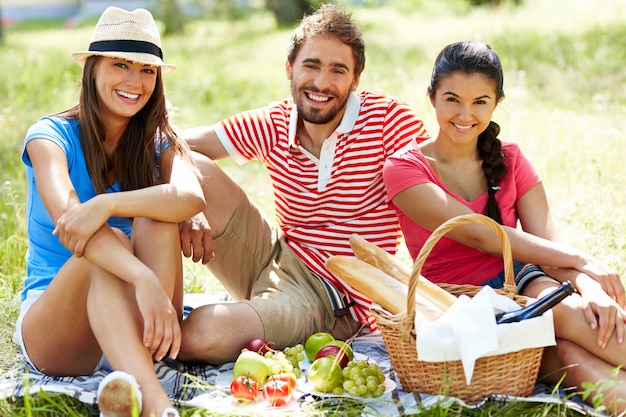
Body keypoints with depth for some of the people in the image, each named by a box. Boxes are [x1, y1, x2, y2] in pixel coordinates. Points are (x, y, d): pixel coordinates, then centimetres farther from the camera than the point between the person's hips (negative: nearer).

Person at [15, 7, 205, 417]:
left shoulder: (160, 143, 3)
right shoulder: (51, 136, -6)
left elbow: (192, 197, -22)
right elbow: (67, 219, -28)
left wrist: (108, 204, -39)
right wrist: (144, 279, -44)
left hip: (133, 325, 3)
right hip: (49, 328, -2)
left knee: (156, 222, -25)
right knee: (104, 243, -33)